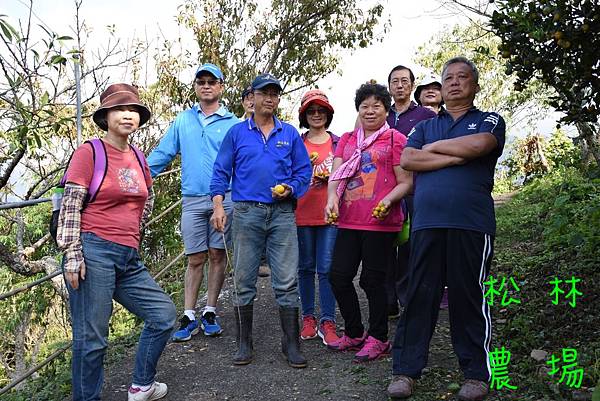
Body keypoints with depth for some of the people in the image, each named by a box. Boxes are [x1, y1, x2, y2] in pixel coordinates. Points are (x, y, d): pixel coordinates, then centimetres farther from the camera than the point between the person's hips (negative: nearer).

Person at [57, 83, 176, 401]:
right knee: (91, 338, -1)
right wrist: (72, 255, -14)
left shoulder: (138, 158, 14)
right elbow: (70, 208, -9)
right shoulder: (89, 152, -4)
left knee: (164, 314, 8)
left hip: (129, 259, 7)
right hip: (93, 254, -7)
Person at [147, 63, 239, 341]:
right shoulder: (183, 120, 12)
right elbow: (162, 154, 13)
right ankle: (189, 317, 11)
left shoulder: (233, 124, 6)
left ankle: (210, 313, 18)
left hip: (225, 199, -1)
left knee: (218, 256, 6)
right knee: (195, 259, 3)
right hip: (192, 200, 1)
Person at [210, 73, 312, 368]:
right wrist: (218, 205, -5)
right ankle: (244, 343, 17)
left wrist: (290, 189, -9)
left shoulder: (290, 134, 12)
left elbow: (304, 171, 11)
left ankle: (291, 343, 11)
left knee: (286, 283, -1)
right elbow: (221, 172, 7)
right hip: (247, 213, 0)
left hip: (282, 214, 0)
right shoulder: (237, 133, 10)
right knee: (243, 282, 5)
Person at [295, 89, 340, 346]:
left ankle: (327, 322, 4)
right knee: (306, 268, 8)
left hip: (329, 213, 0)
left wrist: (332, 176, -7)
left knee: (326, 269, -3)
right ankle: (308, 318, 19)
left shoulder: (338, 142, 9)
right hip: (302, 213, 1)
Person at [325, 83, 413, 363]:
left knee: (373, 280, 2)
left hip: (380, 222, -5)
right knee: (338, 276, 5)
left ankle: (378, 339, 20)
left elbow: (406, 182, -2)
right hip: (349, 221, 5)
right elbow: (336, 174, 8)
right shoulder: (347, 140, 16)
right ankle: (355, 333, 24)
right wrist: (332, 197, -11)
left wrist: (387, 200, -20)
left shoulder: (395, 139, 1)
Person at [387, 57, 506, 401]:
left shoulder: (490, 121, 14)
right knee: (419, 295, 3)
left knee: (468, 297, 3)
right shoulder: (425, 126, 22)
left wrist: (433, 147, 3)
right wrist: (454, 157, -5)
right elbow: (407, 160, 3)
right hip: (426, 223, 3)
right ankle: (407, 370, 12)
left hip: (471, 224, -2)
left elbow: (478, 145, -10)